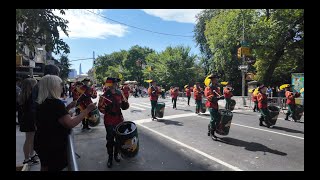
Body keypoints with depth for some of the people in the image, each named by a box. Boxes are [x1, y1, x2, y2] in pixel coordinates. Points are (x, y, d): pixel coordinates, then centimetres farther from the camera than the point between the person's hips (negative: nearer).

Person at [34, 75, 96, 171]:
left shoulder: (42, 103, 5)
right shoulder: (55, 103, -26)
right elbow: (71, 123, -32)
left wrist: (68, 107, 7)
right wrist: (87, 110, -26)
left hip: (42, 143, 9)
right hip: (54, 146, -9)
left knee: (45, 167, 27)